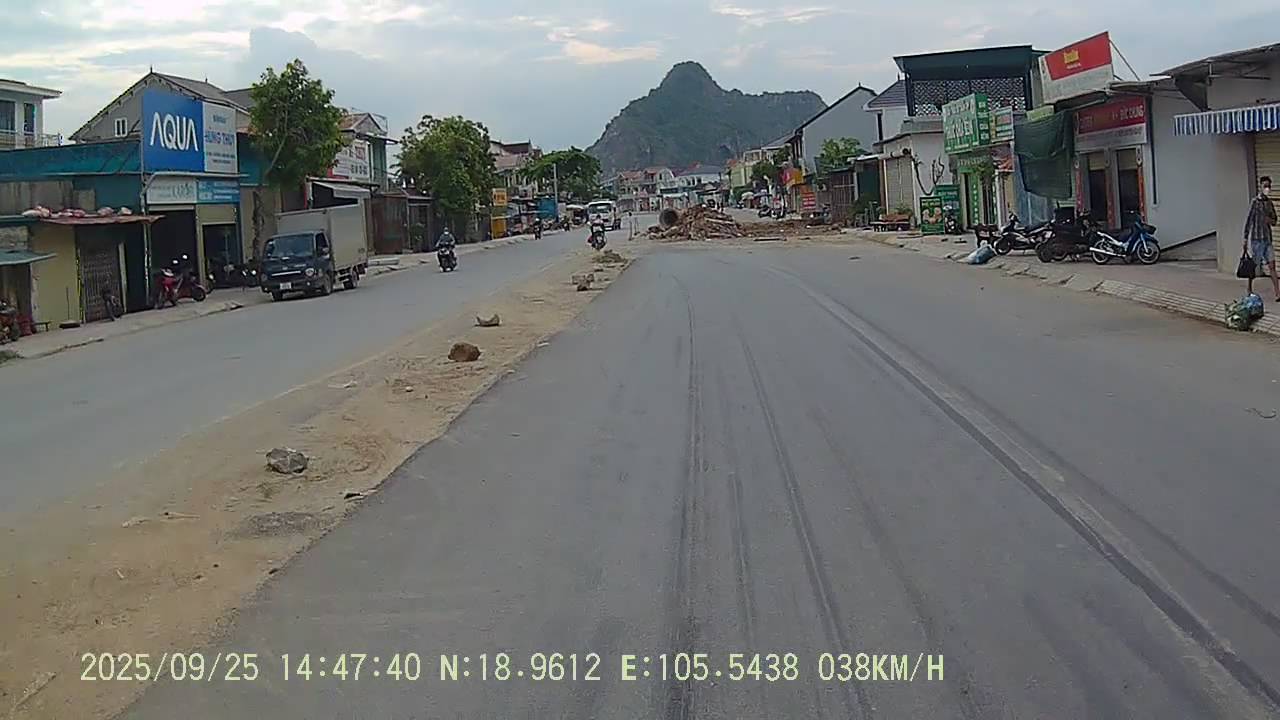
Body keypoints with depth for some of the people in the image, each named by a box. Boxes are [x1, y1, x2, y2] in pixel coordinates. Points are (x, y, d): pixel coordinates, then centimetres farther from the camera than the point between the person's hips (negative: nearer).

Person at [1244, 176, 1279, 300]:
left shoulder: (1270, 203, 11)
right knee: (1254, 265, 4)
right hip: (1256, 238, -6)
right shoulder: (1255, 202, -8)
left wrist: (1270, 220, -6)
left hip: (1267, 238, 6)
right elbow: (1248, 221, -9)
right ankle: (1249, 289, 20)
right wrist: (1245, 239, -11)